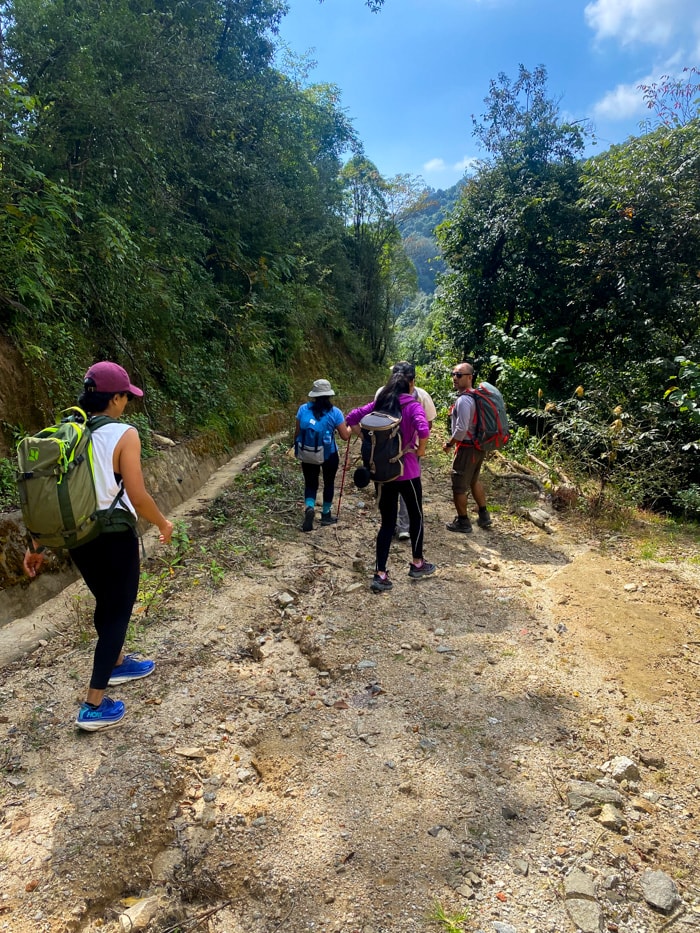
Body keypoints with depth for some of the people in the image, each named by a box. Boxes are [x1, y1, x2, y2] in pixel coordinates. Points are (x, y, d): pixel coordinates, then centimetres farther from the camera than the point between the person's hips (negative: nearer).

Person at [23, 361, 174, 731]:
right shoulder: (124, 434, -16)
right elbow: (138, 498, -19)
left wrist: (36, 545, 10)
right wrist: (163, 523, 0)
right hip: (114, 536, -6)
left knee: (106, 602, 26)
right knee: (118, 612, 8)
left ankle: (118, 663, 47)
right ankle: (94, 706, 12)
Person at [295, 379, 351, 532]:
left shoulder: (303, 409, -7)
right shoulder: (335, 412, -12)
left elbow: (298, 433, -2)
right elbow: (345, 436, -10)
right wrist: (351, 426, 11)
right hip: (329, 455, -1)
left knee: (310, 483, 12)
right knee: (329, 483, 18)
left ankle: (309, 507, -15)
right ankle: (326, 515, 28)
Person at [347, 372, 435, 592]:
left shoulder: (378, 404, 5)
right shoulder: (412, 405, -9)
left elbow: (351, 418, 3)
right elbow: (423, 429, -26)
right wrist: (420, 450, -10)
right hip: (406, 471, -4)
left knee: (387, 522, 10)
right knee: (416, 516, 17)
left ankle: (380, 575, 6)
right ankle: (417, 564, 31)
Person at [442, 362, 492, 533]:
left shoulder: (463, 400, -23)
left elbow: (461, 429, -26)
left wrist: (449, 444, -10)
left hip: (467, 448, -10)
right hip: (479, 445, 10)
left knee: (459, 486, 4)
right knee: (474, 481, 26)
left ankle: (463, 522, 15)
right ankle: (484, 516, 35)